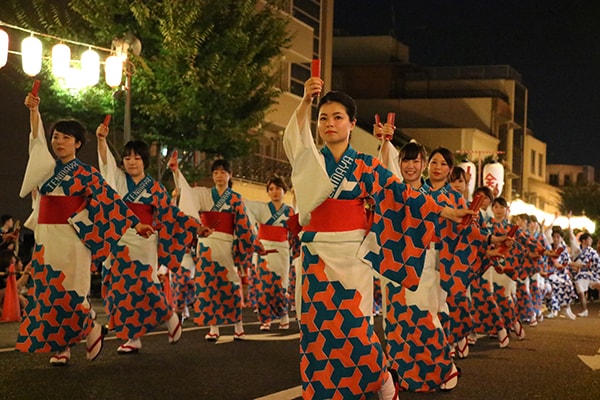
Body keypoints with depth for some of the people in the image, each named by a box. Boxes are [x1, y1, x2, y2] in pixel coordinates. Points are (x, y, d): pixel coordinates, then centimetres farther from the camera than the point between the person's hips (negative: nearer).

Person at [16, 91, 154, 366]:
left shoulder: (86, 174, -2)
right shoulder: (49, 168, 11)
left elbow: (110, 200, -4)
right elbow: (37, 139, 6)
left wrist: (135, 224, -7)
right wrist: (33, 111, -9)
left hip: (70, 240, -5)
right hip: (45, 239, 5)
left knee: (68, 292, -8)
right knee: (46, 291, 2)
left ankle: (92, 331, 14)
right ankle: (60, 347, 6)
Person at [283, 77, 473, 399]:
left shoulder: (365, 166, 4)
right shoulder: (310, 160, 4)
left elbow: (400, 193, 3)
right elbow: (293, 137, -16)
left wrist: (445, 212, -2)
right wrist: (306, 101, -33)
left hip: (352, 255, -1)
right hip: (317, 255, 1)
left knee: (354, 326, -4)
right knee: (317, 327, 0)